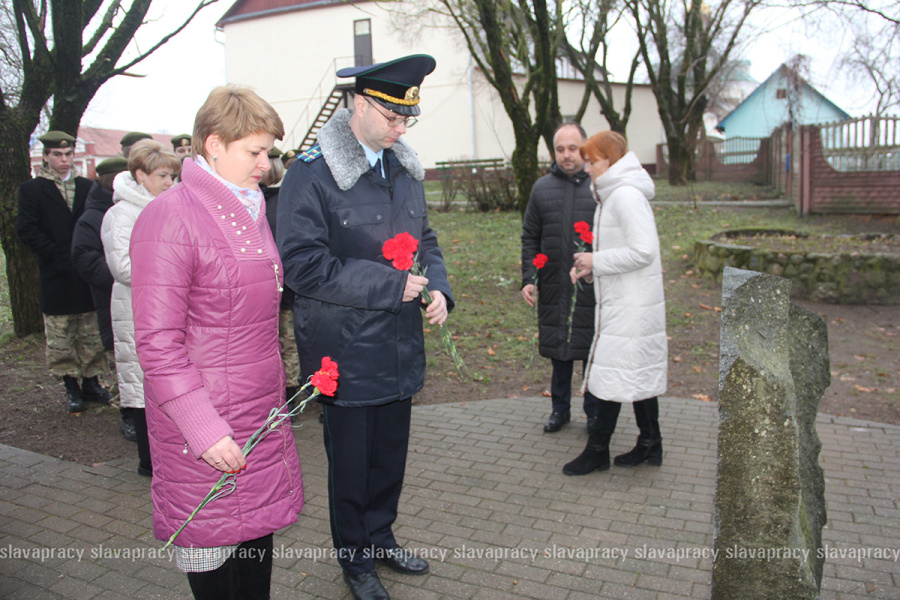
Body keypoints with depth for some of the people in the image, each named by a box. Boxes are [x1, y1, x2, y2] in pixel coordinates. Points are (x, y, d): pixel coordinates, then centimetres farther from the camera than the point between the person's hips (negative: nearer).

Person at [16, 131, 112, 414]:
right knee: (61, 336, 4)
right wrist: (57, 254, -13)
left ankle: (91, 382, 19)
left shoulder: (87, 187, 12)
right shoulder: (32, 190, 3)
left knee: (92, 334, 8)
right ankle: (71, 388, 14)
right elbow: (26, 230, -5)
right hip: (56, 276, -2)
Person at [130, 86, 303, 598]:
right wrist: (205, 430, -20)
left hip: (262, 416, 8)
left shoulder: (249, 211, 12)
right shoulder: (170, 218, -15)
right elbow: (158, 342, -18)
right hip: (205, 426, -7)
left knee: (258, 536, 17)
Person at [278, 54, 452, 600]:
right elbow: (303, 263, -21)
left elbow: (425, 239, 17)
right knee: (351, 459, 10)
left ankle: (381, 535, 42)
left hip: (399, 346, 6)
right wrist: (390, 286, -21)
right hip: (346, 348, -6)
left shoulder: (404, 170, 8)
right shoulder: (311, 174, -15)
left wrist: (438, 289, -3)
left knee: (391, 451, 20)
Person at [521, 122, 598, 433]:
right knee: (558, 351, 12)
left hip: (593, 289, -2)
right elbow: (530, 238, 11)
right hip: (554, 287, 2)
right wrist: (528, 278, 3)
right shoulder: (542, 188, 9)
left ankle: (594, 412, 25)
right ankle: (560, 409, 30)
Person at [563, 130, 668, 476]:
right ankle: (650, 445, 25)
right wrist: (590, 267, 7)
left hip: (630, 305, -10)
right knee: (639, 371, 14)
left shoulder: (627, 195, -17)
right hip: (623, 301, 10)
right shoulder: (613, 194, 15)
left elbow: (643, 251, -23)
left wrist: (597, 261, -16)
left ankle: (597, 451, 7)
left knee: (614, 373, -3)